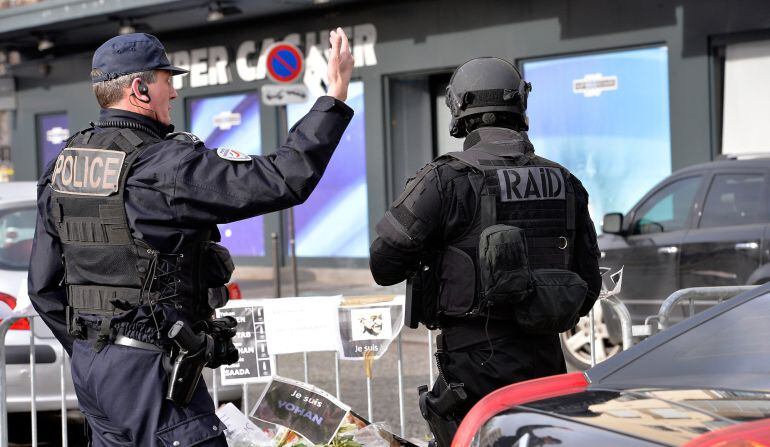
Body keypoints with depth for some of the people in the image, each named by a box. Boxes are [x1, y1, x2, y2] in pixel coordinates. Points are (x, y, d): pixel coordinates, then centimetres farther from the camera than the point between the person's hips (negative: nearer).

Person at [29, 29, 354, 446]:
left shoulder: (62, 166, 8)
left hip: (87, 364, 9)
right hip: (149, 366, -8)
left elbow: (44, 284, 13)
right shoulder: (165, 165, -17)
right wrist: (336, 95, -15)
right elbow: (285, 180, -21)